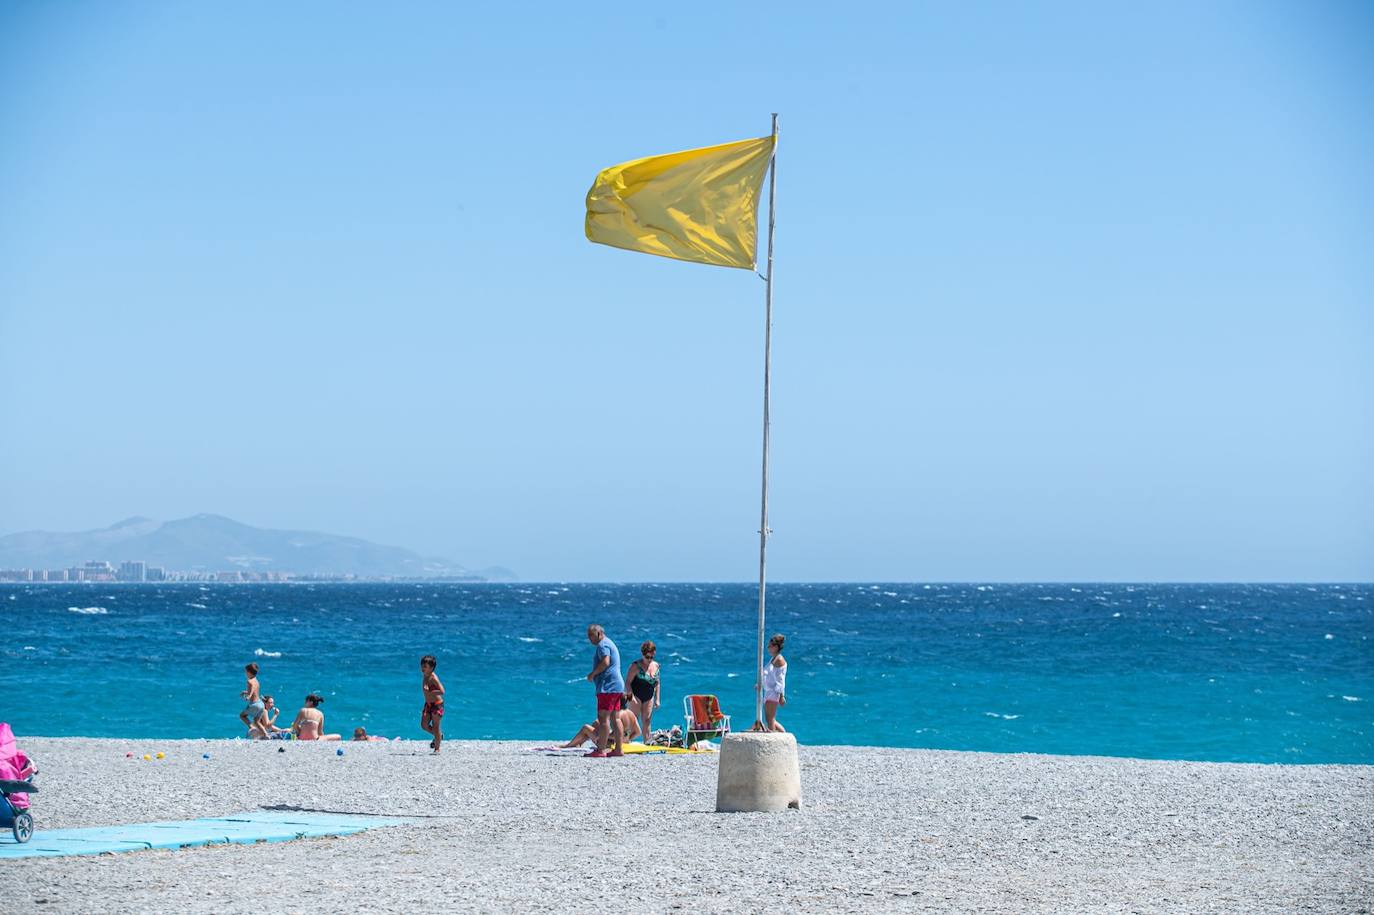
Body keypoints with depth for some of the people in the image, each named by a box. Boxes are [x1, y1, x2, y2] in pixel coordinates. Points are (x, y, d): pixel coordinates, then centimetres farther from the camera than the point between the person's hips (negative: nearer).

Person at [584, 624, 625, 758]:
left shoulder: (603, 645, -9)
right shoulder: (610, 644, 24)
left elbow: (605, 662, -22)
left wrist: (592, 674, -12)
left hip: (607, 686, -11)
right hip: (617, 686, 11)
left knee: (603, 718, -12)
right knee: (615, 718, 9)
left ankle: (600, 750, -16)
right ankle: (619, 749, 8)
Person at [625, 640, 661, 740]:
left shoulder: (656, 666, 7)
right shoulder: (636, 665, -11)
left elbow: (657, 683, 15)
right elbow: (628, 682, -12)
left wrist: (657, 699, 11)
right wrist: (631, 696, -20)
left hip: (649, 697, 5)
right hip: (636, 696, -5)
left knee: (647, 720, 4)